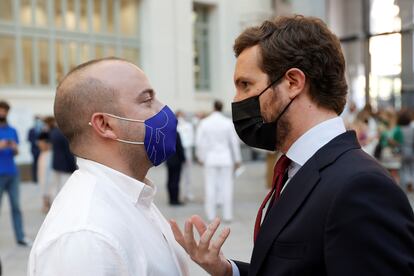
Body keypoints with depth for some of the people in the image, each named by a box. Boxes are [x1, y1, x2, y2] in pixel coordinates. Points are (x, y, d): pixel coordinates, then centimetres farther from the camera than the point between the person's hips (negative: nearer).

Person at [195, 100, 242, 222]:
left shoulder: (204, 123, -4)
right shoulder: (228, 123, -3)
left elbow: (199, 142, -2)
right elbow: (234, 142, 1)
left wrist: (201, 157, 10)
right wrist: (237, 159, 11)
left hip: (210, 158, 0)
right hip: (226, 157, 0)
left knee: (210, 187, 6)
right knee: (226, 186, 5)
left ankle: (211, 215, 8)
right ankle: (228, 215, 7)